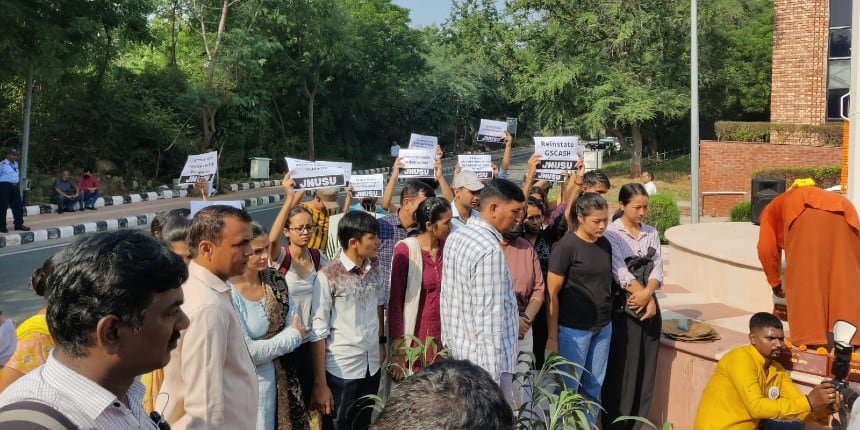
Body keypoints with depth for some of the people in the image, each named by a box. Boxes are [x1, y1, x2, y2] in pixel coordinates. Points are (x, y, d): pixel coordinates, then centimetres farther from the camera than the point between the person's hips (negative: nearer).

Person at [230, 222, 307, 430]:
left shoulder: (275, 278, -2)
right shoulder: (228, 292, -21)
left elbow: (295, 324, -1)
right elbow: (246, 351, -21)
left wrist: (266, 347, -16)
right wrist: (292, 337, -11)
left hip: (279, 376, 5)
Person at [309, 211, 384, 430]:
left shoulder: (374, 269, 0)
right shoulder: (328, 276, -17)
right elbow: (318, 331, -14)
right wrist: (320, 383, -14)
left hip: (372, 366, 5)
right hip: (341, 370, -5)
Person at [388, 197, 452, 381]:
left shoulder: (447, 247, 4)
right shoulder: (406, 250, -10)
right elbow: (395, 301, -9)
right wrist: (397, 355, -11)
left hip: (443, 336, 4)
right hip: (415, 337, -4)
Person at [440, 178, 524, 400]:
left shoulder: (456, 236, 6)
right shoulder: (490, 250, -22)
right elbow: (488, 318, -24)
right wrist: (492, 376, -21)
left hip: (458, 351, 9)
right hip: (485, 359, -9)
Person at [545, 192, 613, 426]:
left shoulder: (605, 245, 5)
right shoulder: (566, 246, -12)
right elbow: (552, 294, -11)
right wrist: (552, 337, -12)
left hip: (603, 328, 6)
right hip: (573, 329, -6)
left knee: (594, 388, 14)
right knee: (568, 388, 5)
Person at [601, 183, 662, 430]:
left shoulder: (652, 233, 10)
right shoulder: (611, 234, -6)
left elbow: (657, 269, 1)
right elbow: (621, 272, -15)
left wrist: (647, 294, -16)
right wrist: (646, 298, -17)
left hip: (649, 305, 5)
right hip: (622, 306, -5)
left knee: (646, 369, 8)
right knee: (621, 370, -1)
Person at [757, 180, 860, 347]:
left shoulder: (771, 210, 36)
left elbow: (766, 249, 18)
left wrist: (775, 282, 30)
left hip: (807, 215, -5)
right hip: (845, 213, 5)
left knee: (803, 276, 2)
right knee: (845, 277, 10)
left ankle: (810, 336, -2)